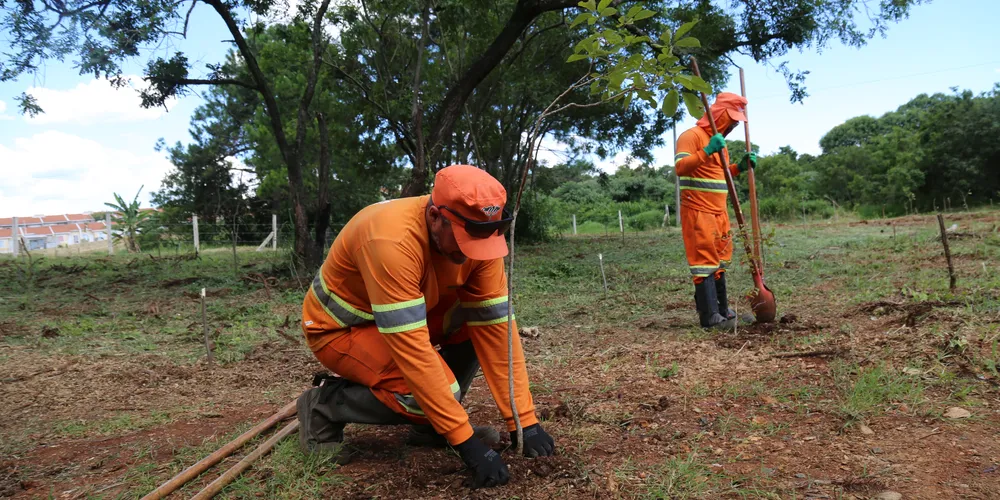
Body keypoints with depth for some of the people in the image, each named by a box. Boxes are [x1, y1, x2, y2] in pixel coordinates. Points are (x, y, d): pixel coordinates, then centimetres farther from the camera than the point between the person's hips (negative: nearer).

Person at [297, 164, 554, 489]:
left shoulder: (476, 237, -18)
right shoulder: (393, 241, -39)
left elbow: (497, 327, -16)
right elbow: (413, 349, -39)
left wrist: (524, 420, -18)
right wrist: (465, 442, -35)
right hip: (338, 327, -7)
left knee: (483, 318, -13)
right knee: (439, 390, -25)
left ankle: (430, 424, 3)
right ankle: (323, 407, -2)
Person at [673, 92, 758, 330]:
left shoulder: (720, 141, 20)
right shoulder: (691, 136, -9)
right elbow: (680, 168, -22)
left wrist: (739, 167, 11)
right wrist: (706, 151, -30)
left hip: (719, 212, 9)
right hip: (698, 212, -9)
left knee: (719, 261, 10)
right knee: (704, 261, -9)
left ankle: (721, 310, 17)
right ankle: (710, 317, -9)